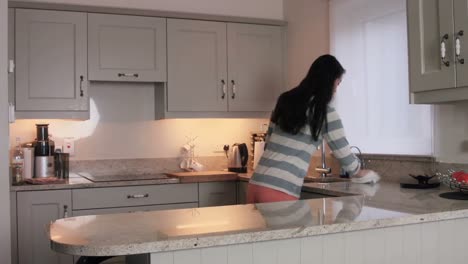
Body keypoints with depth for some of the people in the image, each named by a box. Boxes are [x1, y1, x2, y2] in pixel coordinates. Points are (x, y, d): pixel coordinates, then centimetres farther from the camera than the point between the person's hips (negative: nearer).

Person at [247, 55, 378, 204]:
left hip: (256, 184, 7)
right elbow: (344, 154, 3)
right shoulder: (325, 113, -4)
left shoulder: (286, 100, 14)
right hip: (280, 191, -7)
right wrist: (361, 173, 23)